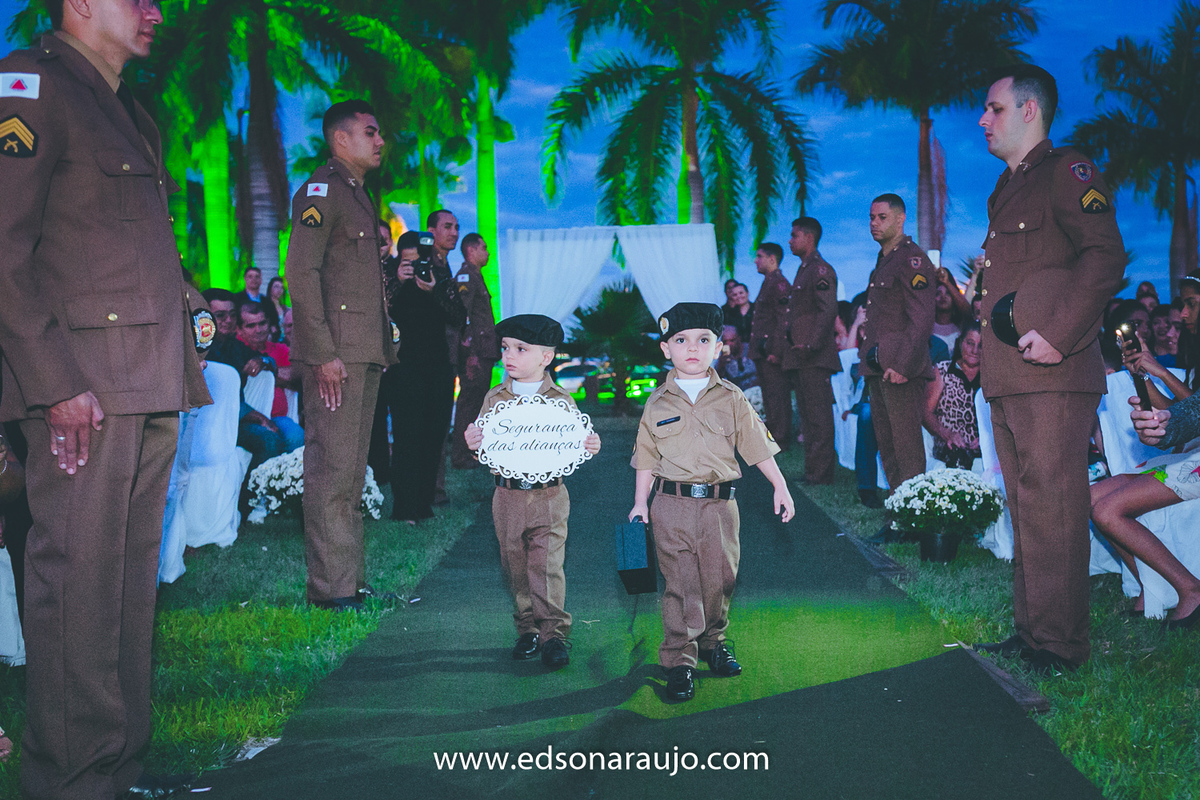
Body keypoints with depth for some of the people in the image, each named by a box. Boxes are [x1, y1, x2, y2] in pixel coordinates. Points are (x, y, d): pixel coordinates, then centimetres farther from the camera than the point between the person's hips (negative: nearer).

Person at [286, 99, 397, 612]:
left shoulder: (359, 195, 23)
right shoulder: (321, 190, -5)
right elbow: (301, 272, -14)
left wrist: (383, 348, 17)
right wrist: (323, 353, -20)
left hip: (366, 353, 9)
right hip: (336, 355, -9)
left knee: (352, 471, 11)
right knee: (331, 468, -7)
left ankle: (351, 578, 18)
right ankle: (330, 588, -3)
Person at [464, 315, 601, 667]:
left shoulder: (561, 401, 0)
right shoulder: (494, 399, 6)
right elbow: (484, 448, 7)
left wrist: (590, 447, -18)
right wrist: (473, 443, -15)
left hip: (549, 497, -2)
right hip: (508, 496, 3)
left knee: (547, 566, -5)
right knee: (516, 566, 9)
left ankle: (553, 633, 5)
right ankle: (528, 629, 22)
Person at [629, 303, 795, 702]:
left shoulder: (731, 399, 4)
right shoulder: (657, 403, 4)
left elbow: (758, 445, 8)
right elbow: (646, 457, 9)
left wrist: (780, 487, 5)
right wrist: (640, 503, 7)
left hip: (720, 504, 1)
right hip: (672, 505, -1)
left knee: (719, 579, 8)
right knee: (680, 583, -1)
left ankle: (713, 642, 31)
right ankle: (679, 660, 8)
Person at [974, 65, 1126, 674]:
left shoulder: (1067, 172, -3)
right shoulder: (1006, 190, 24)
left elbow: (1105, 257, -15)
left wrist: (1059, 334, -21)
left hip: (1052, 376, -9)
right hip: (1006, 377, 9)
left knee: (1052, 512, -6)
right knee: (1025, 511, 12)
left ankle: (1060, 645, 2)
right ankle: (1029, 632, 20)